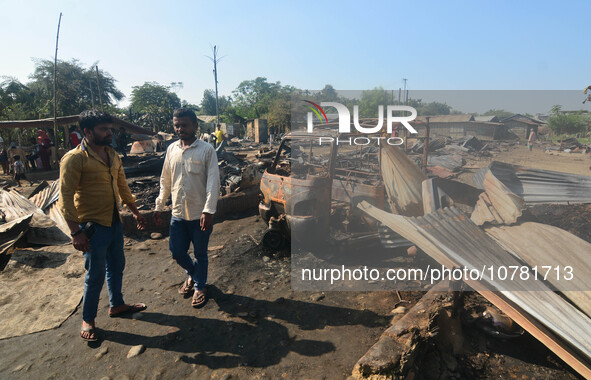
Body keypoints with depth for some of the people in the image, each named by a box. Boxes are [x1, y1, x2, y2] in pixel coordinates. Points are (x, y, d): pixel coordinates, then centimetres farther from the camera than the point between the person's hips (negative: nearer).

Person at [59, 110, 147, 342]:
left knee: (116, 267, 19)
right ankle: (87, 320, 25)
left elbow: (122, 186, 16)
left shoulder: (113, 155, 7)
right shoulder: (74, 159, -16)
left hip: (114, 222, 7)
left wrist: (135, 212, 17)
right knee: (95, 275, 4)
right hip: (93, 227, -7)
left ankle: (116, 305, 39)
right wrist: (76, 232, -21)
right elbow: (66, 197, -18)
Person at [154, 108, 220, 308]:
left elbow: (213, 182, -14)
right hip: (178, 213, 5)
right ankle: (192, 274, 42)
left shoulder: (206, 150, -9)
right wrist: (158, 207, 12)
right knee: (177, 252, 13)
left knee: (200, 254, 10)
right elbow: (165, 181, 14)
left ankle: (200, 286, 32)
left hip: (200, 214, -4)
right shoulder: (171, 149, 6)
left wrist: (208, 211, -21)